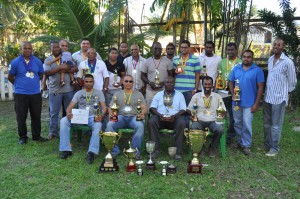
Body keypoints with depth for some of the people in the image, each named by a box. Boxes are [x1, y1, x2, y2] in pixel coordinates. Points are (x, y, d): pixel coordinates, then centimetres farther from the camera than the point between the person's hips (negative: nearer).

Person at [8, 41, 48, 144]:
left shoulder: (37, 61, 2)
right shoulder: (15, 62, -5)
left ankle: (36, 136, 23)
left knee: (36, 116, 10)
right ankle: (22, 137, 20)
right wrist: (19, 85, 12)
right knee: (21, 117, 6)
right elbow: (10, 77, 4)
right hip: (20, 94, -2)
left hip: (36, 93, 2)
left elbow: (41, 74, 15)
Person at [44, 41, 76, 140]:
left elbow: (76, 68, 1)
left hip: (68, 89, 2)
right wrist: (60, 67, -19)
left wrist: (66, 69, -17)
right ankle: (53, 132, 14)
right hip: (55, 90, -1)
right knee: (54, 112, 4)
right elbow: (47, 73, -12)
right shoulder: (48, 60, 3)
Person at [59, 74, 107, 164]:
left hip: (93, 117, -2)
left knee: (98, 125, -38)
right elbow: (70, 107, 7)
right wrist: (68, 113, -19)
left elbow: (104, 107, 3)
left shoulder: (99, 93, 13)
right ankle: (66, 149, -22)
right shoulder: (78, 93, 17)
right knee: (63, 121, -25)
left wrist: (101, 116, -21)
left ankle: (91, 152, -43)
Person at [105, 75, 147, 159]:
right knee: (109, 125, -30)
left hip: (134, 117, -1)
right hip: (120, 116, 1)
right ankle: (114, 150, -19)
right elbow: (110, 108, 14)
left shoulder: (138, 94, 17)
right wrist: (111, 113, -10)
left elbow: (144, 108, 8)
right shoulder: (117, 94, 20)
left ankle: (135, 151, -26)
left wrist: (142, 113, -16)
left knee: (140, 126, -35)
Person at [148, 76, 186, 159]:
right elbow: (152, 108, 8)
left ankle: (178, 151, -28)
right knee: (151, 121, -31)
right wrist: (159, 115, -14)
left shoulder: (179, 95, 17)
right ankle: (156, 149, -25)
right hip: (160, 118, 1)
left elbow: (183, 109, 6)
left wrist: (174, 116, -15)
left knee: (182, 123, -34)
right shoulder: (158, 95, 19)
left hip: (174, 118, -1)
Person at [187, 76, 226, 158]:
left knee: (220, 129, -32)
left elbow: (224, 110, 12)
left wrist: (222, 113, -12)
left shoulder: (217, 96, 11)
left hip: (213, 121, 1)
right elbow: (189, 109, 9)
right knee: (193, 128, -34)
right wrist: (191, 113, -13)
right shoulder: (196, 96, 9)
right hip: (200, 121, 0)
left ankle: (212, 148, -2)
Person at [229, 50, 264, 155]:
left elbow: (260, 87, -6)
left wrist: (256, 104, -10)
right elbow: (231, 82, 10)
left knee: (247, 125, -3)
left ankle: (246, 145, 11)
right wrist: (233, 94, -8)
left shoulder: (257, 70, -6)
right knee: (237, 123, 14)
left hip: (249, 103, -4)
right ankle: (240, 141, 31)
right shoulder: (236, 68, 5)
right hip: (237, 102, 4)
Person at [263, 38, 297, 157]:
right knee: (267, 124, 16)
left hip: (279, 98, -6)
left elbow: (292, 81, -4)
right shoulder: (270, 60, 7)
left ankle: (275, 148, 15)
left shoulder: (288, 62, -13)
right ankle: (267, 144, 30)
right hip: (267, 97, 6)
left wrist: (286, 92, 5)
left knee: (276, 125, 3)